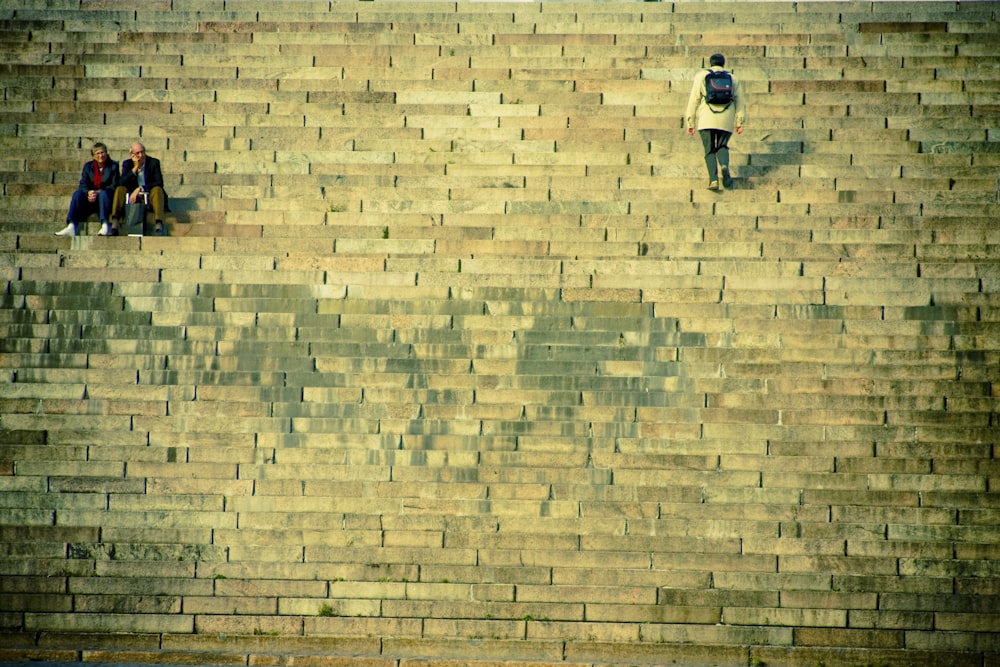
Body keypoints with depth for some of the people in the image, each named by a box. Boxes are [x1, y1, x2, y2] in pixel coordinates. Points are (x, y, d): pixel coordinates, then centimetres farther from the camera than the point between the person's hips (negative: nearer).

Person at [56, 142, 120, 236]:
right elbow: (82, 185, 2)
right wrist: (89, 192, -21)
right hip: (90, 199, 3)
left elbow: (114, 186, -7)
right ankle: (71, 227, -42)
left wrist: (98, 192, -21)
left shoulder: (113, 166, 4)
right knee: (77, 193, -26)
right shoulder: (88, 166, 13)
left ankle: (105, 226, -50)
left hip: (107, 198, -3)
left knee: (103, 193, -35)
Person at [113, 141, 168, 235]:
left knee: (157, 189, -32)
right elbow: (123, 183, -9)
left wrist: (140, 189, -20)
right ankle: (115, 223, -37)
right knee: (120, 189, -25)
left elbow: (159, 183, -11)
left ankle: (159, 224, -48)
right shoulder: (127, 163, 5)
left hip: (149, 197, -2)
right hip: (132, 196, 2)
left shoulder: (154, 162, 0)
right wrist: (135, 167, -16)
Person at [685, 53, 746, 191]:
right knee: (722, 147, 16)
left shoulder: (701, 77, 7)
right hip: (726, 121, 1)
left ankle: (713, 179, -12)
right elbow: (740, 101, 7)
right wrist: (740, 122, 9)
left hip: (706, 120, -1)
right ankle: (724, 166, -16)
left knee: (710, 150, 5)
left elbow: (693, 101, 2)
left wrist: (690, 123, 3)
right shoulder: (732, 79, 12)